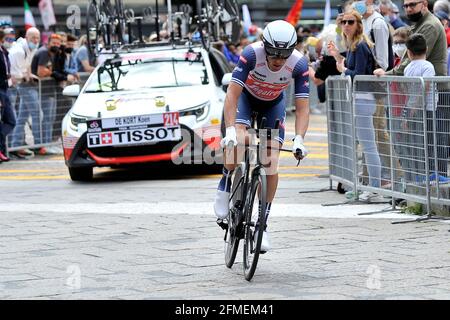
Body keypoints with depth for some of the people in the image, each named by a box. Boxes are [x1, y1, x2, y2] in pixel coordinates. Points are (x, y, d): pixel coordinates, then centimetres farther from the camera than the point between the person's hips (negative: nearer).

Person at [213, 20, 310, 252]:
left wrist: (299, 140, -42)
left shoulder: (299, 64, -31)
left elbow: (302, 108, -28)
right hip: (246, 96, -1)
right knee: (237, 139, -32)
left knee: (271, 163, -12)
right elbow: (232, 94, -36)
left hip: (274, 103, 1)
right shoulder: (252, 54, -35)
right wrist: (230, 130, -47)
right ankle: (225, 187, -6)